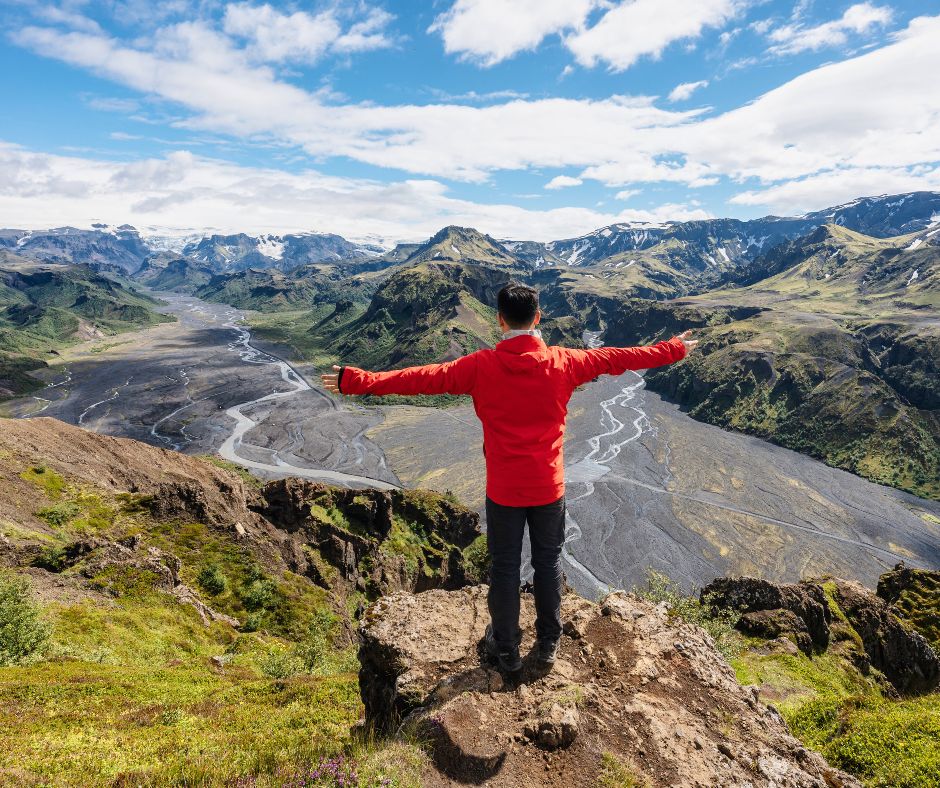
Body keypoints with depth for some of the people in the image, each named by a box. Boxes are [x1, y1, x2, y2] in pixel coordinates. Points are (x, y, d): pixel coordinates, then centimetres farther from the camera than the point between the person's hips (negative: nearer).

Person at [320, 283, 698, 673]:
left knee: (504, 568, 15)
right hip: (550, 487, 2)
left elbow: (423, 377, -11)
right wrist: (675, 348, 19)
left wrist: (357, 380, -4)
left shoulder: (481, 366, -13)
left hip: (503, 490, -1)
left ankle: (506, 649, 31)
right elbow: (619, 358, 4)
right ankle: (548, 644, 35)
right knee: (548, 563, 19)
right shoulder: (563, 362, -8)